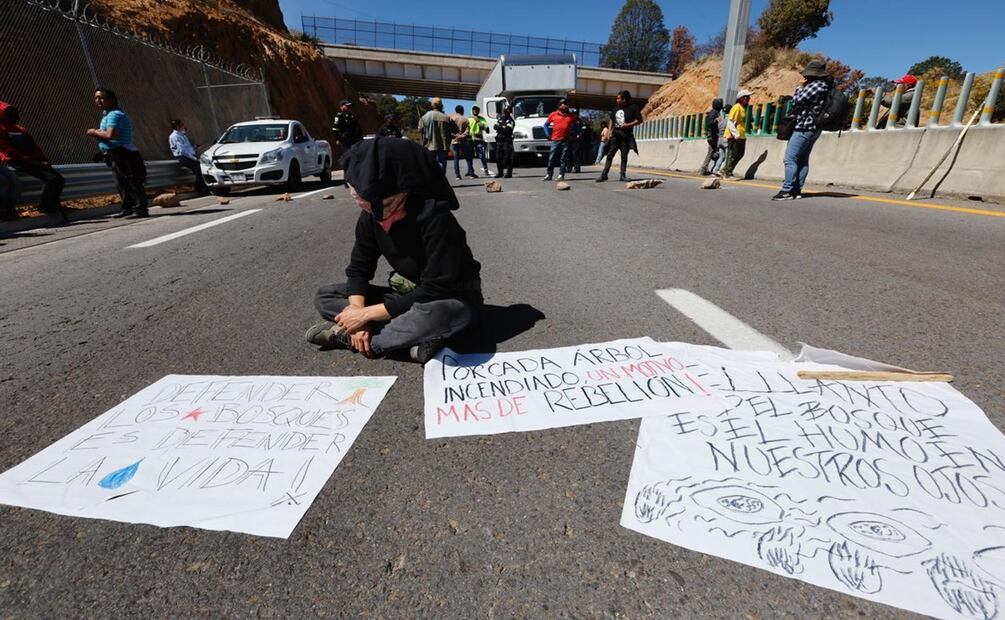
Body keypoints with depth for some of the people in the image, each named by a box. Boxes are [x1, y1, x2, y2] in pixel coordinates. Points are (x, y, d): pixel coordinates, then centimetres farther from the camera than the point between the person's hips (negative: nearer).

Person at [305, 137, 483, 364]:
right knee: (324, 296, -1)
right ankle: (416, 336, -18)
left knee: (434, 314, -43)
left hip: (453, 300, -6)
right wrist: (357, 311, -20)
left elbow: (435, 291, -31)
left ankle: (349, 338, -17)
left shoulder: (434, 218, -29)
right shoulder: (371, 216, -8)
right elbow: (358, 268, 0)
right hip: (407, 295, 7)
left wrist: (367, 314, -25)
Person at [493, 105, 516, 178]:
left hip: (507, 141, -6)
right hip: (499, 141, 6)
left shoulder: (511, 121, -1)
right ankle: (500, 172, 18)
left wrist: (500, 127, -7)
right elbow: (495, 127, 5)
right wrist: (503, 128, -10)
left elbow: (507, 129, -17)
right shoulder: (500, 119, 19)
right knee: (498, 157, 7)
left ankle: (509, 173, -5)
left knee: (508, 158, -8)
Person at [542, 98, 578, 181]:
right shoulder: (553, 114, 5)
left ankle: (561, 175, 4)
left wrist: (574, 135, 9)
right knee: (551, 158, 0)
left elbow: (577, 125, 18)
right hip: (555, 140, -1)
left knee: (563, 159, 0)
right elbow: (546, 124, 14)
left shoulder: (572, 116, 8)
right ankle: (549, 175, 6)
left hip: (566, 140, 1)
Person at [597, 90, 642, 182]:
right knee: (610, 154, -2)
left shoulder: (633, 107, -3)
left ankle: (623, 175, 10)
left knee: (624, 156, 3)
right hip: (615, 134, 4)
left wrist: (629, 125, -17)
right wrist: (610, 131, 9)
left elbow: (639, 120, -5)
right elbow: (611, 119, 21)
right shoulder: (616, 108, 11)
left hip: (626, 136, -4)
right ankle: (604, 175, -2)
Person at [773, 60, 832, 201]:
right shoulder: (826, 85, 16)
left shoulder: (816, 85, -15)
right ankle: (797, 190, 11)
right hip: (814, 129, 11)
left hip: (804, 127, -11)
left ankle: (787, 190, -17)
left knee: (790, 159, -13)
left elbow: (797, 100, -16)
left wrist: (801, 87, 0)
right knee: (803, 160, 10)